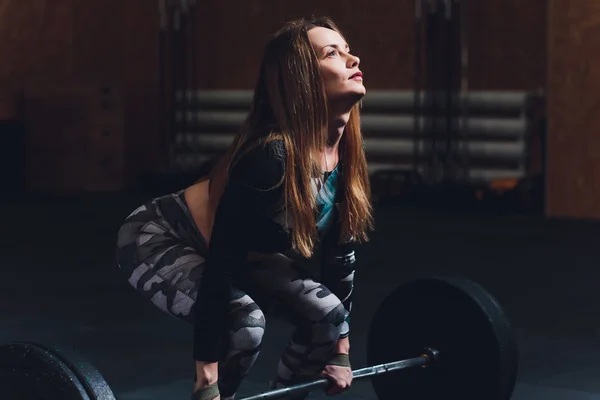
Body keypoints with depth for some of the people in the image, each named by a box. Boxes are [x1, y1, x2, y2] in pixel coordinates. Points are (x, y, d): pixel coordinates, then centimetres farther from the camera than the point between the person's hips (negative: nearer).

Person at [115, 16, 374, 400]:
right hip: (158, 241, -8)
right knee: (243, 322, -30)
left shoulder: (345, 156, -10)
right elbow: (221, 265, -34)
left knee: (326, 312, -3)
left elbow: (340, 252, 2)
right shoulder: (270, 158, -34)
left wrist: (341, 350, 6)